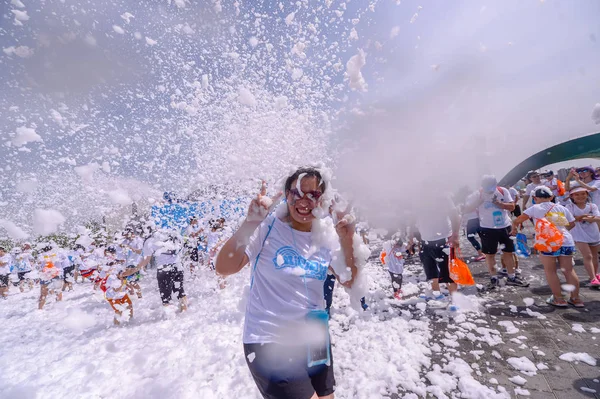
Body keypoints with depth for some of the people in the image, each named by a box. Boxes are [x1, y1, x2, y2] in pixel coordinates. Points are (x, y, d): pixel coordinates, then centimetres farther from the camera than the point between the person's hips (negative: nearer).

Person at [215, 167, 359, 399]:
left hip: (315, 338, 6)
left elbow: (350, 282, 3)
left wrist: (347, 242, -11)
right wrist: (251, 223, -33)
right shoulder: (267, 227, -15)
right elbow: (224, 268, -22)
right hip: (270, 341, -5)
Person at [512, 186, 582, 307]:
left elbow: (517, 220, -2)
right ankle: (575, 298, 20)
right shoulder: (562, 208, 14)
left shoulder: (535, 208, 2)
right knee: (569, 270, 13)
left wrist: (514, 227, 17)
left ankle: (559, 299, 11)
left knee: (550, 271, 7)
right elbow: (572, 224, 20)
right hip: (566, 242, 5)